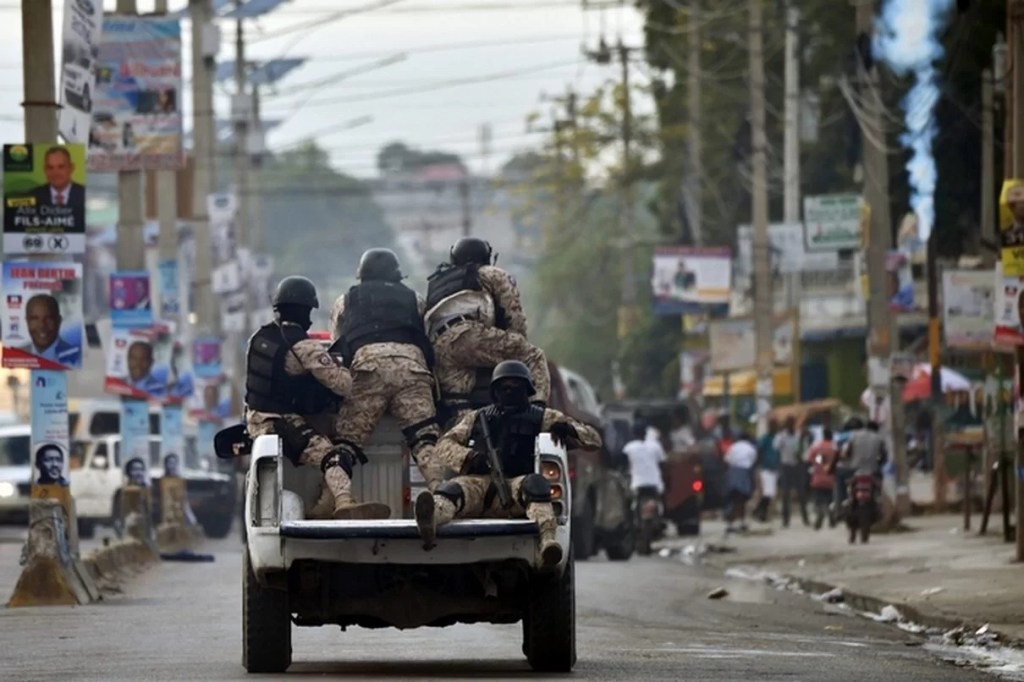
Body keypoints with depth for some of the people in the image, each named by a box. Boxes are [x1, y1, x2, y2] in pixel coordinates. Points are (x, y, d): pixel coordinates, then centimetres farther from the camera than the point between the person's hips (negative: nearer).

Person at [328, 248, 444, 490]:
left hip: (367, 363, -1)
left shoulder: (345, 302, 31)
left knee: (346, 440, -5)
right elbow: (429, 341, 30)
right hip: (411, 362, 1)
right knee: (425, 439, -9)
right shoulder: (412, 299, 34)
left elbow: (338, 346, 27)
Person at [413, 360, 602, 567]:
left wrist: (568, 429, -6)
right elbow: (445, 445, 21)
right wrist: (469, 457, -2)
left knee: (534, 484, -37)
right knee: (453, 488, -33)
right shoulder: (476, 418, 30)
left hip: (515, 484, -1)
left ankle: (548, 540, -66)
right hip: (478, 482, 1)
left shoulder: (544, 418, 23)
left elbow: (593, 439, 18)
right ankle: (431, 519, -70)